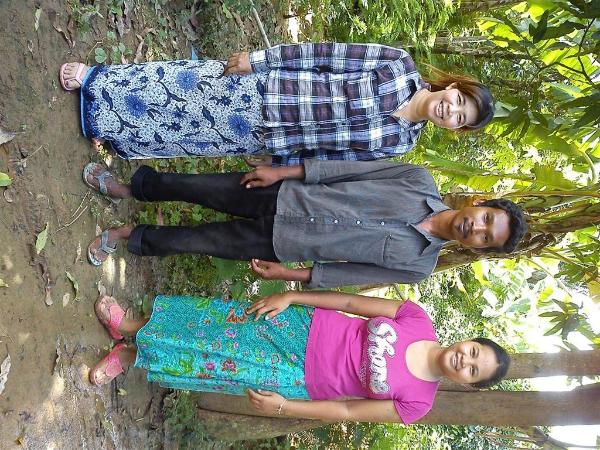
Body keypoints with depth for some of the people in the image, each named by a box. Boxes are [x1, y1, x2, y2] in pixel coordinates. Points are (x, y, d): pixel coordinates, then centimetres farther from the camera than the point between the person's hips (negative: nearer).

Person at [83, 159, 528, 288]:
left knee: (194, 241, -2)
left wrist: (291, 275, -7)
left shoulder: (418, 265, -7)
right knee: (191, 187, 0)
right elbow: (349, 169, -3)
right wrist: (282, 171, -5)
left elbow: (352, 273, -3)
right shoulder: (420, 180, -5)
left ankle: (132, 236, 29)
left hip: (279, 243, -1)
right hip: (284, 196, 2)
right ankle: (129, 187, 30)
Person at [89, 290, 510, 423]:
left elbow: (347, 411, -7)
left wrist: (283, 407, -13)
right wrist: (290, 297, -9)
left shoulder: (417, 401, -10)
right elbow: (351, 301, -3)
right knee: (221, 319, -7)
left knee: (221, 366, -7)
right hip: (303, 327, 2)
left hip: (304, 379, -2)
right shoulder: (418, 318, -7)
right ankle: (131, 325, 15)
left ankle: (133, 354, 17)